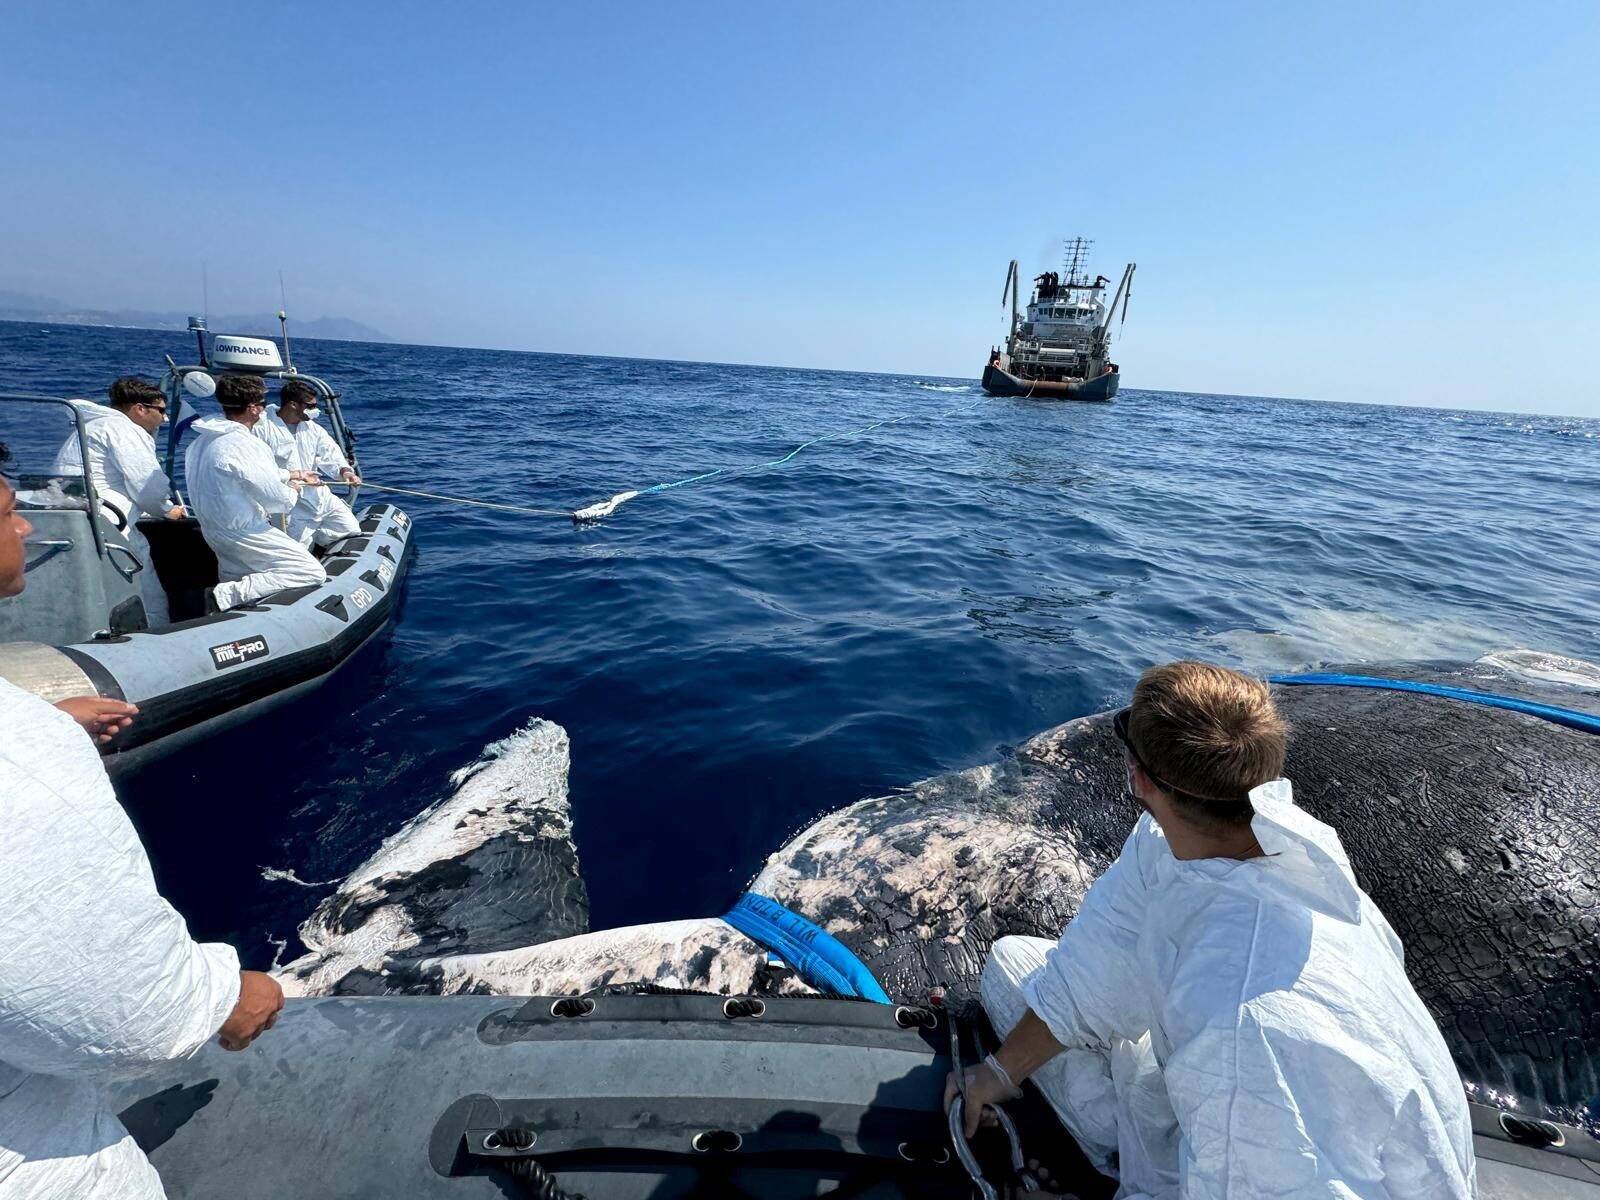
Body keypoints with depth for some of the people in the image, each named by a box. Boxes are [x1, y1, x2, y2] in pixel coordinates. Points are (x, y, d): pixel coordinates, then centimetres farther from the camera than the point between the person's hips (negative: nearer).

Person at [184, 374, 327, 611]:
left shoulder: (204, 440, 6)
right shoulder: (245, 446, -24)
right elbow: (278, 502, -20)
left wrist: (289, 475, 29)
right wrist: (293, 492, 1)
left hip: (213, 530, 10)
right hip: (245, 533, -10)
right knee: (314, 574, -12)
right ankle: (226, 595, -16)